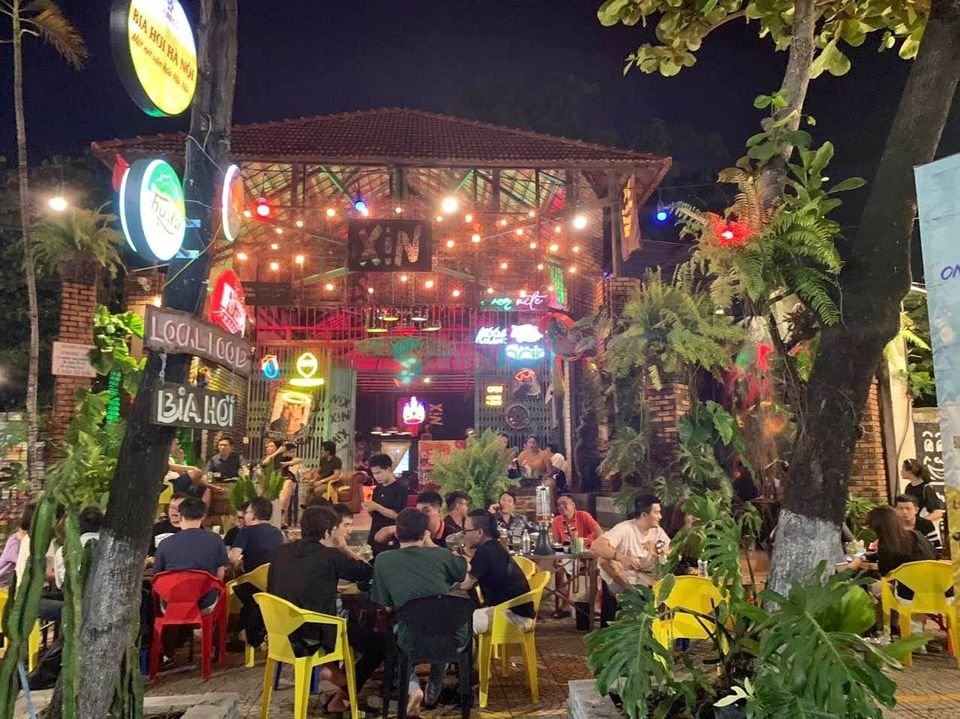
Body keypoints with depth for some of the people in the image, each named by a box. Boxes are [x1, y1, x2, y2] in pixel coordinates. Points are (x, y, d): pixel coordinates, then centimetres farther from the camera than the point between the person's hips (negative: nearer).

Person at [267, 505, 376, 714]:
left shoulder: (283, 551, 4)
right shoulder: (330, 556, -15)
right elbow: (367, 572, -4)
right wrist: (343, 550, 7)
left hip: (282, 630, 8)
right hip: (312, 635, -8)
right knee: (377, 641, 8)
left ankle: (330, 668, 23)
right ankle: (343, 696, 12)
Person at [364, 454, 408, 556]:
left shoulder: (400, 489, -10)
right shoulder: (377, 489, 11)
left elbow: (397, 515, -16)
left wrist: (377, 507, -21)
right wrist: (369, 509, -4)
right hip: (374, 535, 7)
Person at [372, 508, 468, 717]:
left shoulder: (383, 560, 2)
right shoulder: (441, 554, 7)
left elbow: (386, 606, 6)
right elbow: (465, 572, 27)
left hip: (413, 642, -2)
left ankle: (412, 687, 9)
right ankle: (435, 687, 42)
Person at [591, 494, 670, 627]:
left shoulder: (658, 531, -3)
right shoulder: (624, 528, -23)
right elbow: (596, 546, -34)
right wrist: (622, 558, -47)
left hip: (643, 583, 4)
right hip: (616, 584, -4)